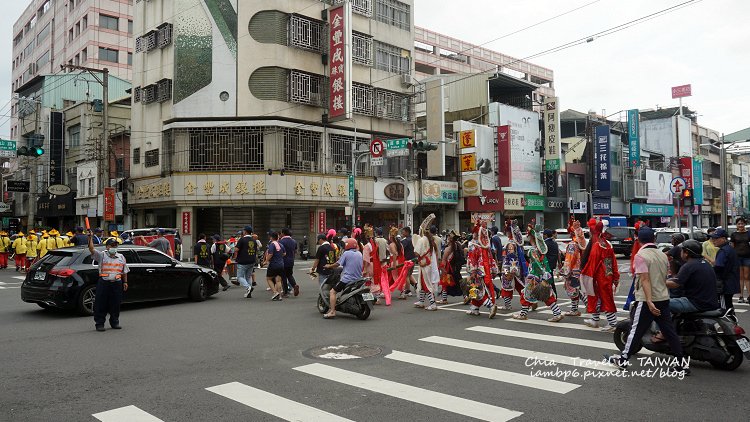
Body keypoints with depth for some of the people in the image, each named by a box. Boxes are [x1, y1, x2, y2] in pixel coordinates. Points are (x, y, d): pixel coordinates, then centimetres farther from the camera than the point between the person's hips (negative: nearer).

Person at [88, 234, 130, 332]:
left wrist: (125, 282, 12)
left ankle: (115, 322, 20)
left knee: (116, 304, 8)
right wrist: (90, 238, -24)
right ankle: (99, 324, 7)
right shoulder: (101, 255, 3)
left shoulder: (121, 257, 15)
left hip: (117, 283, 3)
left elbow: (124, 271, 18)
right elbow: (91, 249, -13)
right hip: (104, 282, -3)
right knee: (101, 304, -1)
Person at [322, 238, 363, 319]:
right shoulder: (359, 254, 12)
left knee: (332, 292, -3)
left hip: (347, 279, -7)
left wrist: (329, 266, 13)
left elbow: (338, 264, -4)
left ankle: (332, 312, -15)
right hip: (358, 279, 7)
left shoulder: (346, 253, -6)